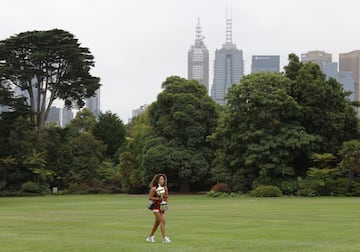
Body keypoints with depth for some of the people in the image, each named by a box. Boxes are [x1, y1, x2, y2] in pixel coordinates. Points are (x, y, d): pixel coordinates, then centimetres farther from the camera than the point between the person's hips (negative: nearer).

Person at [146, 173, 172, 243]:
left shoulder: (165, 188, 5)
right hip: (156, 206, -7)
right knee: (162, 221, -16)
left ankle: (150, 237, 25)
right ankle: (164, 238, -17)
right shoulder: (154, 188, -12)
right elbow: (150, 197, -14)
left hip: (162, 206, 7)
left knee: (157, 223, 12)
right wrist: (158, 199, -21)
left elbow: (167, 196, 16)